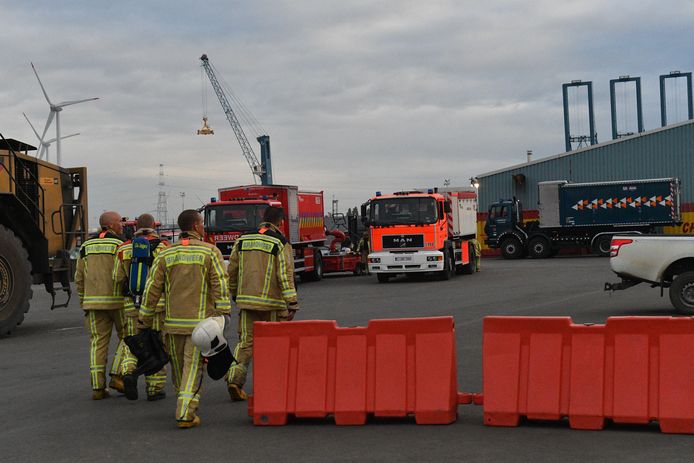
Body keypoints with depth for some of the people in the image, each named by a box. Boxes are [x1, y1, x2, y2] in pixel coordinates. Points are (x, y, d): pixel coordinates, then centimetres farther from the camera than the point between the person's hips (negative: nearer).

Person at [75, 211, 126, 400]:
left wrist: (84, 303, 17)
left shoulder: (87, 246, 11)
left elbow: (79, 278, 10)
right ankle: (117, 375, 1)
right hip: (117, 300, -5)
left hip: (94, 300, 5)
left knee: (98, 342, 6)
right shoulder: (119, 245, -6)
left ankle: (98, 387, 3)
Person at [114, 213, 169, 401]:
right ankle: (154, 388, 9)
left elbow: (118, 278, 6)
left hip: (132, 304, 2)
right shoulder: (163, 246, -3)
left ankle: (129, 372, -11)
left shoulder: (124, 249, 5)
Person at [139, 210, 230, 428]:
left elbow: (152, 289, 3)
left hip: (173, 322, 3)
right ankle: (186, 414, -10)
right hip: (200, 322, -3)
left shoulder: (165, 254, 5)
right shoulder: (210, 252, -3)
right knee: (194, 367, -2)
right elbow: (220, 287, -11)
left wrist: (145, 320, 10)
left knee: (178, 365, 18)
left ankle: (185, 404, 34)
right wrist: (223, 316, -10)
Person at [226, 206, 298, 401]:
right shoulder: (281, 244, -7)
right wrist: (292, 304, -17)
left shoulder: (243, 241, 8)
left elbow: (231, 270, 11)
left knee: (246, 341, 7)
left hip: (246, 300, 4)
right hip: (272, 302, -4)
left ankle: (235, 377, -11)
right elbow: (286, 275, -15)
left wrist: (235, 295, 25)